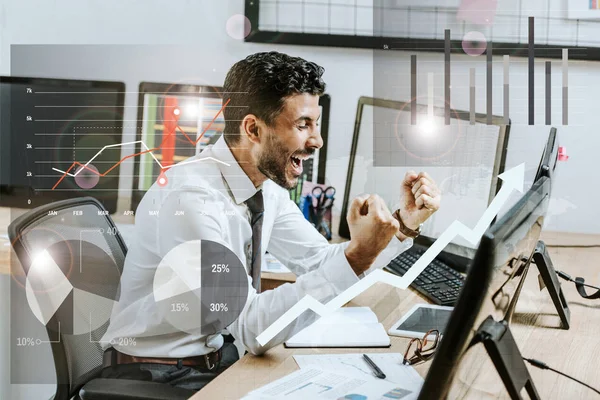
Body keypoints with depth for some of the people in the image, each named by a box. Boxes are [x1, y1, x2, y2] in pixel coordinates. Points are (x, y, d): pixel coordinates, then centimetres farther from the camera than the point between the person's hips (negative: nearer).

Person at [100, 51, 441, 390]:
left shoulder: (267, 183, -3)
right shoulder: (189, 199, -28)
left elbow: (321, 263, 3)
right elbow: (253, 328, -29)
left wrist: (404, 223, -9)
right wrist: (357, 257, -35)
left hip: (217, 355, 7)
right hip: (158, 375, -7)